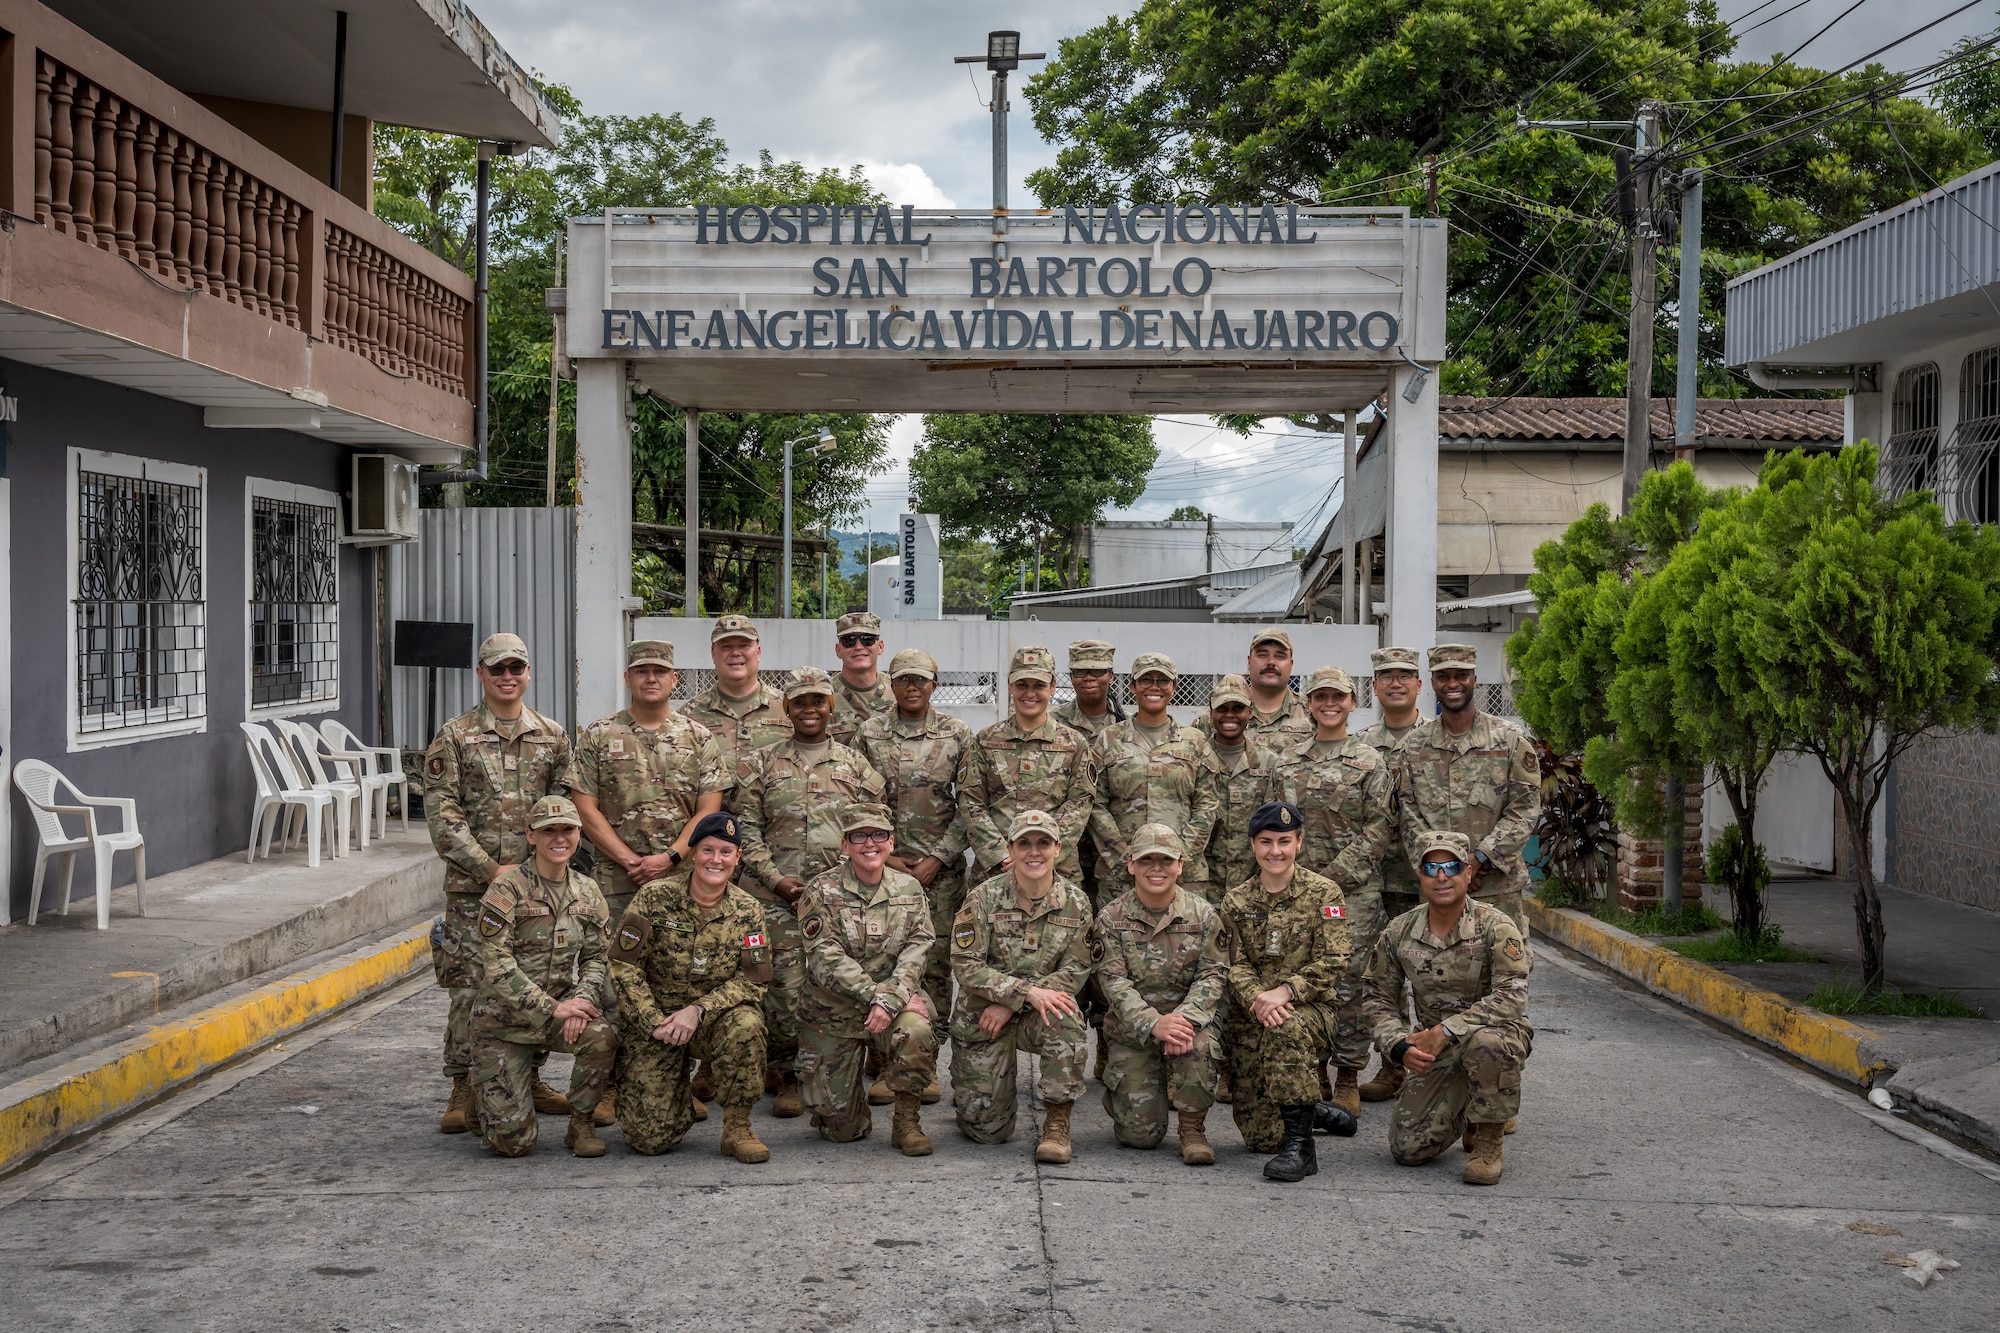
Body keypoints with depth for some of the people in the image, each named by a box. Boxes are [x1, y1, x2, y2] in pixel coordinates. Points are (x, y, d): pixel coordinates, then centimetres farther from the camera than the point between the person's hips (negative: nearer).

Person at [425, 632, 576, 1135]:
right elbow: (442, 815, -7)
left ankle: (528, 1078, 21)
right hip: (472, 887, -3)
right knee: (469, 985, -5)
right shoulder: (453, 738, -1)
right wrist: (491, 869, -13)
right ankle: (464, 1089, 3)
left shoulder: (553, 736, 10)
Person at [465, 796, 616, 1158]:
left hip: (559, 1008, 4)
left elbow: (595, 957, 6)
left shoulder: (586, 893, 4)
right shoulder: (506, 890, -14)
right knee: (513, 1142, -9)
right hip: (502, 1019, -4)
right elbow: (496, 965, -19)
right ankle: (483, 1094, 27)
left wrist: (582, 999, -16)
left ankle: (581, 1122, -6)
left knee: (601, 1037, -32)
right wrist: (551, 1009, -23)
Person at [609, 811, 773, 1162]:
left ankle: (737, 1127, -15)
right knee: (650, 1138, -13)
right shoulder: (654, 897, -8)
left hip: (713, 1019, 1)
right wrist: (655, 1023, -17)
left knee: (746, 1024, -35)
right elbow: (623, 966, -8)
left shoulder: (748, 911, -2)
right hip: (652, 1024, -1)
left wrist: (698, 1009, -21)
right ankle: (682, 1099, 26)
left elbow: (753, 981, -6)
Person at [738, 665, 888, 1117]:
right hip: (777, 894, -1)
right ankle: (785, 1076, 7)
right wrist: (775, 879, -7)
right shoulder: (765, 763, 9)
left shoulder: (854, 764, 12)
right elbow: (748, 830, 5)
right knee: (784, 987, -7)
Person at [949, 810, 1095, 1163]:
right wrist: (1029, 992, -29)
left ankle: (1057, 1123, -22)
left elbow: (1074, 971, -6)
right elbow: (965, 966, -16)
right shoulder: (983, 898, -11)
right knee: (988, 1130, -5)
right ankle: (966, 1089, 32)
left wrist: (1010, 1004, -18)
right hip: (983, 1017, -1)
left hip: (1037, 1016, 1)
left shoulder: (1076, 903, -4)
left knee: (1066, 1016, -35)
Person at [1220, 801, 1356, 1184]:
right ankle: (1316, 1111, 33)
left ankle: (1300, 1146, -31)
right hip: (1249, 1020, 4)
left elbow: (1332, 962, -8)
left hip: (1311, 1008, -3)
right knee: (1259, 1136, -2)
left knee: (1287, 1028, -42)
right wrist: (1258, 999, -19)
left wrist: (1286, 992, -22)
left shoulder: (1324, 894, 0)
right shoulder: (1236, 901, 9)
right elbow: (1235, 964, 2)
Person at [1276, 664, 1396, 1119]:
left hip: (1355, 889, -3)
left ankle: (1348, 1079, 7)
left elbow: (1381, 829, -3)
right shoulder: (1287, 762, 12)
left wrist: (1335, 873, -11)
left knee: (1351, 980, -2)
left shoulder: (1369, 762, 2)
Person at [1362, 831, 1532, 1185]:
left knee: (1485, 1040, -41)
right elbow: (1379, 1000, 7)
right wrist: (1400, 1046, -12)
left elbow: (1512, 997, -22)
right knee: (1407, 1148, -10)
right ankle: (1465, 1113, 24)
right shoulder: (1399, 933, -1)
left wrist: (1445, 1030, -27)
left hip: (1501, 1034, -3)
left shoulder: (1495, 926, -13)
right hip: (1435, 1052, 4)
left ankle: (1489, 1137, -14)